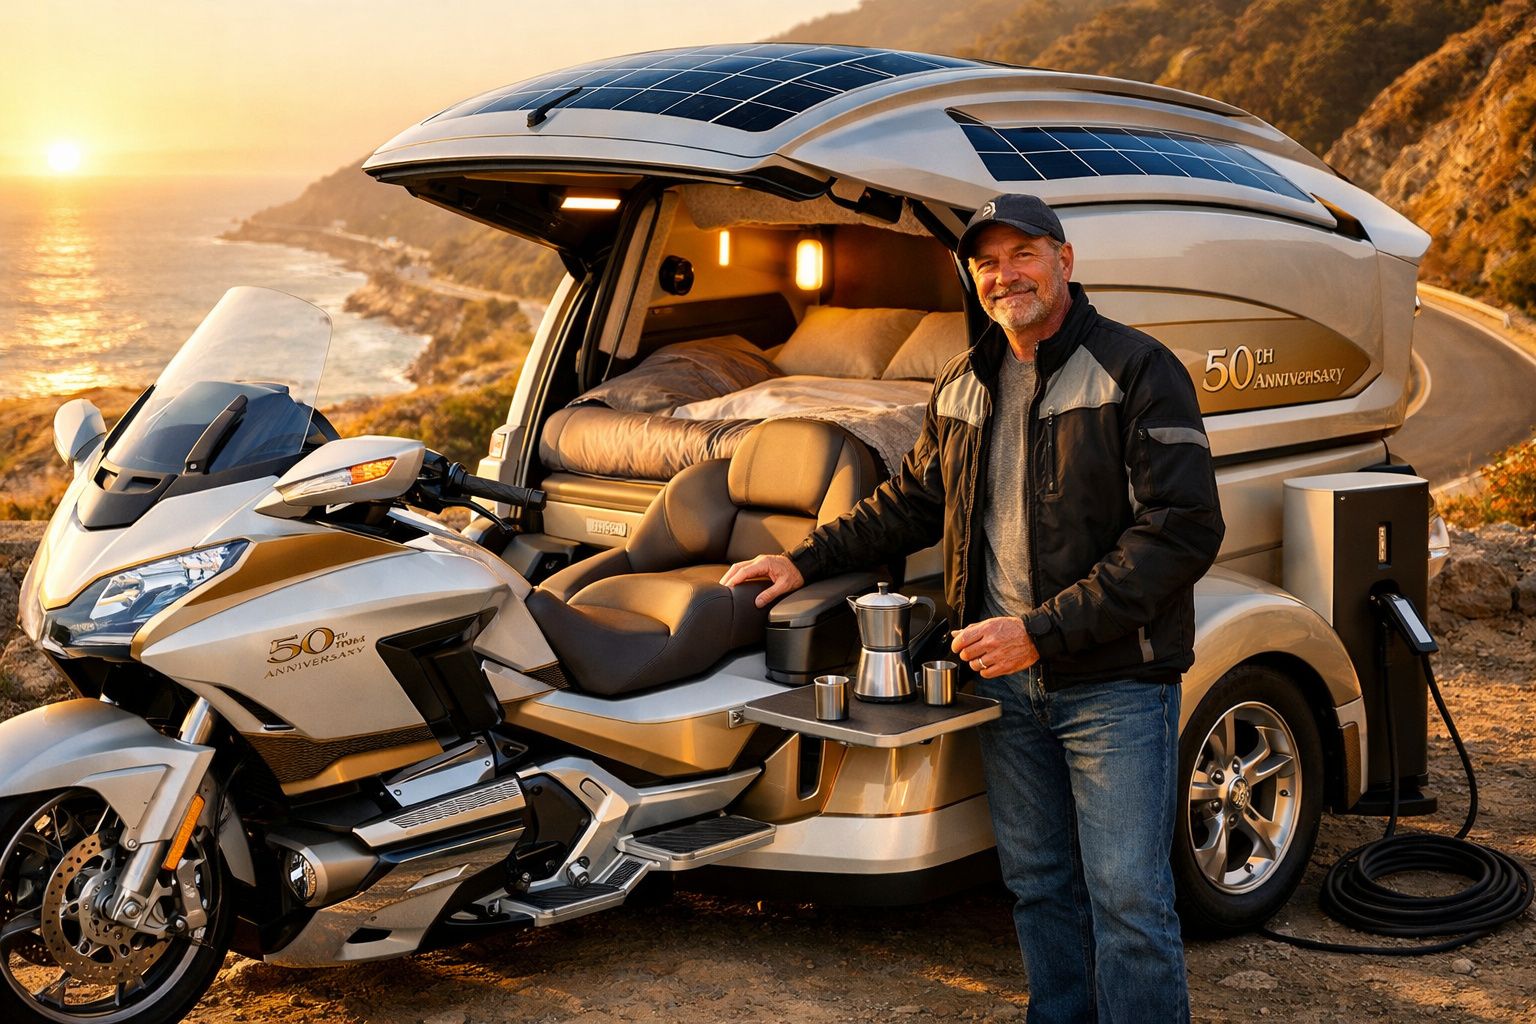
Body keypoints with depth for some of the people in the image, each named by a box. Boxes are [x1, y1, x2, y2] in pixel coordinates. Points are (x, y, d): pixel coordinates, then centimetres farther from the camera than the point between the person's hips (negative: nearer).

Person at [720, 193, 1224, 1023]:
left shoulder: (1137, 371, -11)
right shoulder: (963, 386, 11)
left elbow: (1183, 531, -18)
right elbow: (913, 501, 26)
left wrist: (1043, 629, -22)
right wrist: (807, 560, 16)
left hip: (1114, 682, -6)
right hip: (1006, 679, 6)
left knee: (1128, 898, -4)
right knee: (1038, 886, 15)